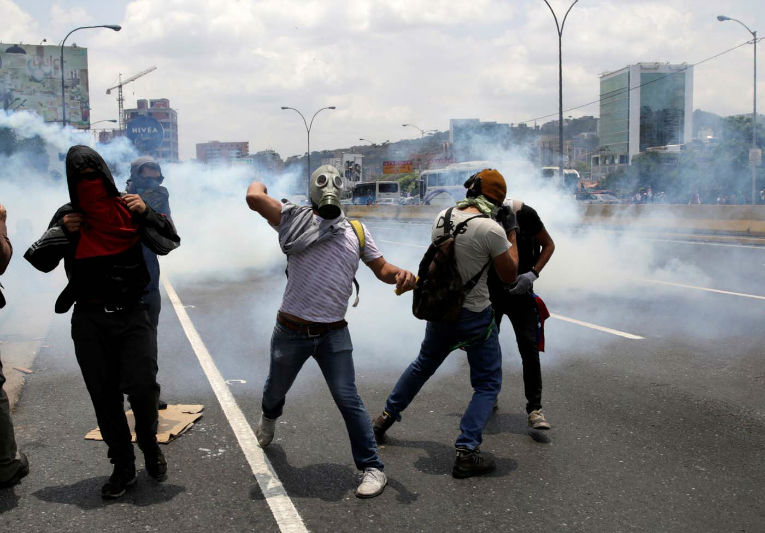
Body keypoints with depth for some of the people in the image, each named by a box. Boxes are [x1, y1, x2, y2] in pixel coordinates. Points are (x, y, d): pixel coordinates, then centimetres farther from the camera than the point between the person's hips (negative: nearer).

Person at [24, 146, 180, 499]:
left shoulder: (128, 209, 2)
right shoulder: (68, 216, 5)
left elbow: (170, 243, 3)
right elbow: (40, 262, 7)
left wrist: (146, 214, -12)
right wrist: (61, 232, -8)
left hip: (131, 314, -1)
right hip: (90, 321, 2)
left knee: (142, 387, -14)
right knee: (105, 397, 7)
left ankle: (148, 442, 17)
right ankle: (123, 468, 22)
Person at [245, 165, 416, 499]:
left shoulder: (356, 231, 6)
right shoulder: (295, 219, -7)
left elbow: (380, 268, 8)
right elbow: (255, 199, -21)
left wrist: (401, 275, -14)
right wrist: (258, 184, 1)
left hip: (333, 334, 1)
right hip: (291, 332, 0)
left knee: (348, 399, -6)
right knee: (276, 389, 23)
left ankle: (372, 468, 6)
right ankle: (268, 419, 59)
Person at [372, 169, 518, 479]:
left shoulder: (443, 217, -3)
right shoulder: (491, 230, -21)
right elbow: (509, 275, -9)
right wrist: (512, 233, 1)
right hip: (474, 316, -6)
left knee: (423, 364, 28)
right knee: (488, 384, 8)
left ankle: (386, 418, 41)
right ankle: (466, 452, 0)